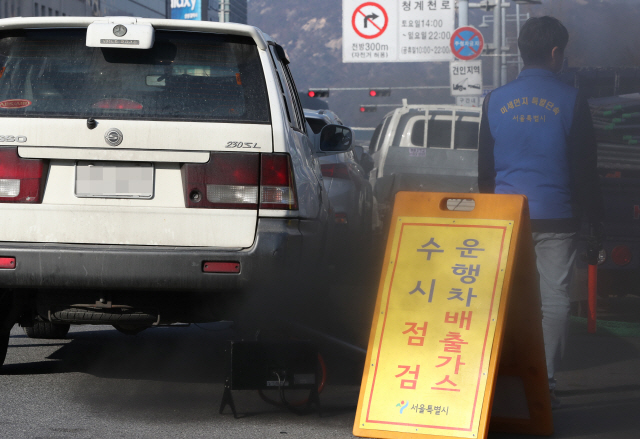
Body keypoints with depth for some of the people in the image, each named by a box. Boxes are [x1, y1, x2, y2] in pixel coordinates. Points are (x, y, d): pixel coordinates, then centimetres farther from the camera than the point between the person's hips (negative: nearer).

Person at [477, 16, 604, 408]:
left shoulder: (496, 101, 5)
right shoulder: (571, 102, -6)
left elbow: (485, 168, 11)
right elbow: (586, 168, -4)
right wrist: (595, 215, 5)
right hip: (557, 218, -3)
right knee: (554, 298, 2)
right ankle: (544, 381, -1)